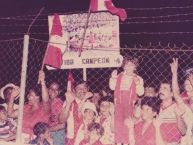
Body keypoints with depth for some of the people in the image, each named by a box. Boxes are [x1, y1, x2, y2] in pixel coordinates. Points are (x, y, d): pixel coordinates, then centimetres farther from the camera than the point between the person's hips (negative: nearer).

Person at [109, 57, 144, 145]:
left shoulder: (137, 79, 3)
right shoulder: (119, 77, 11)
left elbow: (140, 93, -3)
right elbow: (112, 87, 11)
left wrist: (138, 83, -18)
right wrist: (113, 78, -2)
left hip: (129, 104, -2)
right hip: (119, 102, 2)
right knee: (118, 121, 1)